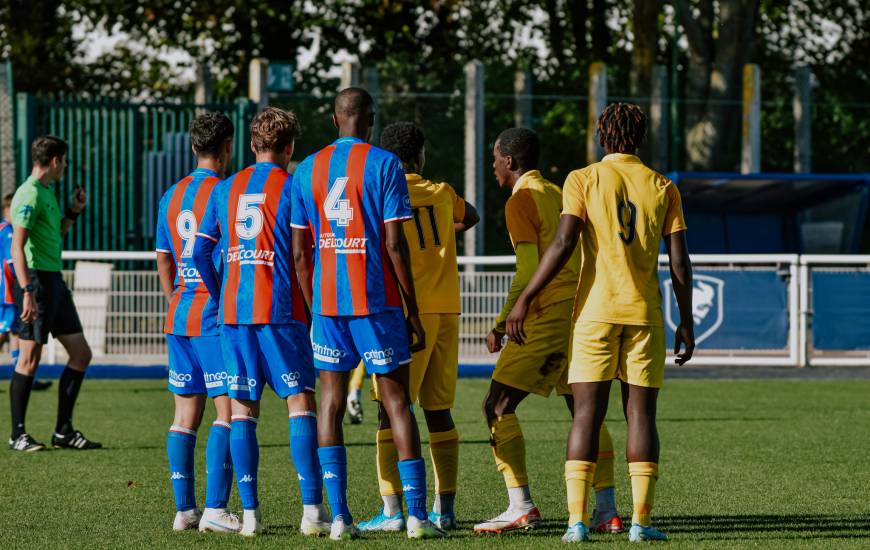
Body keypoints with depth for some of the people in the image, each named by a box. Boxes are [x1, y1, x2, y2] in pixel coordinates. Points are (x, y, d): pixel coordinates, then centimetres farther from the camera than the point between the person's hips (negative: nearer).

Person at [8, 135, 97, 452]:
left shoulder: (46, 192, 17)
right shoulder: (30, 195, -13)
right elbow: (17, 247, -20)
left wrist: (73, 212, 18)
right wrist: (27, 291, -27)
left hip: (55, 282, 10)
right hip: (38, 280, -10)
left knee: (81, 354, 9)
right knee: (30, 358, -5)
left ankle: (63, 431, 14)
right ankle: (17, 435, 1)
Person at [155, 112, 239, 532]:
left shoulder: (171, 197, 12)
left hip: (180, 319, 7)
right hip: (218, 317, -7)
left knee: (185, 414, 9)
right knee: (227, 411, -6)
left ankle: (184, 509, 9)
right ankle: (214, 509, -13)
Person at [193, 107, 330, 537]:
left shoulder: (225, 190, 11)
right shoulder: (290, 187, -2)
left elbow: (201, 252, 9)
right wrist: (314, 307, 5)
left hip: (233, 310, 4)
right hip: (281, 312, -4)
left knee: (242, 409, 6)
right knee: (300, 403, -3)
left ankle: (249, 512, 1)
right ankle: (312, 509, -12)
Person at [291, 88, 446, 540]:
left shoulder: (307, 170, 8)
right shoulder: (384, 165, -4)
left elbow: (299, 252, 7)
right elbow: (395, 244, -9)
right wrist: (414, 312, -3)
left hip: (327, 301, 3)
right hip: (378, 300, -3)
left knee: (331, 404, 6)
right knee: (397, 401, 2)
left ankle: (339, 516, -1)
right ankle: (417, 515, -4)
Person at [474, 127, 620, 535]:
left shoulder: (521, 200, -6)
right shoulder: (557, 195, 18)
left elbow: (528, 271, -15)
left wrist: (502, 323, -11)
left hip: (549, 315, -8)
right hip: (581, 311, 8)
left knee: (498, 406, -4)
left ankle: (521, 507, -12)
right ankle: (608, 509, 5)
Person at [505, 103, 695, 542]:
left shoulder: (583, 180, 1)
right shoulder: (663, 188, 8)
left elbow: (563, 244, -10)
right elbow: (679, 262, 5)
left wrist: (524, 300, -7)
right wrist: (686, 323, 12)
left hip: (595, 310, -1)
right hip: (645, 313, 1)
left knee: (587, 413, -1)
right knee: (641, 414, 4)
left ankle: (577, 520, -8)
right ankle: (640, 521, 0)